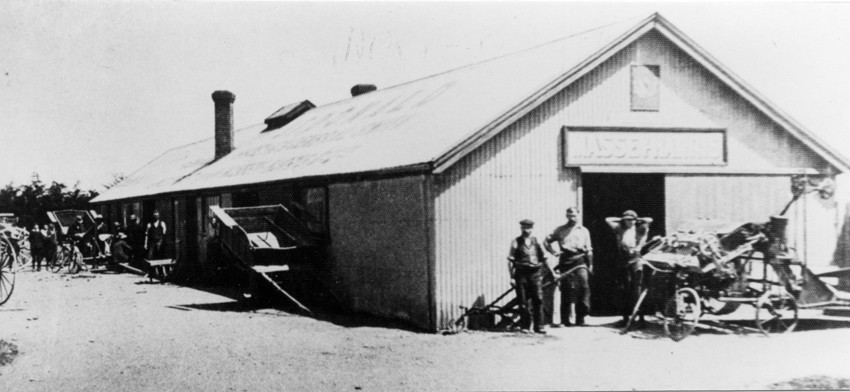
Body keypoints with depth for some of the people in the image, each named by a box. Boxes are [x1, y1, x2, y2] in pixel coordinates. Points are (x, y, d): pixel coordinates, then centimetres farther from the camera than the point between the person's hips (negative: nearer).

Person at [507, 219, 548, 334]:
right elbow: (510, 260, 4)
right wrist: (512, 277, -2)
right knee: (523, 302, 1)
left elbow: (543, 258, 15)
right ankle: (524, 326, 10)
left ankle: (538, 326, 1)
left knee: (538, 300, -5)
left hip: (535, 273, 1)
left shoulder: (536, 241, 10)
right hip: (521, 274, -1)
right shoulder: (516, 242, 4)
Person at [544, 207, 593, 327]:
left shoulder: (584, 231, 17)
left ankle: (580, 317, -11)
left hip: (580, 261, 0)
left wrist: (590, 264, 11)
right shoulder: (560, 230, 13)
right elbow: (546, 241, 16)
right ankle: (565, 319, 7)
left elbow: (589, 249, 18)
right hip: (565, 262, 0)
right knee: (566, 290, 0)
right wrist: (554, 251, 1)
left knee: (584, 285, -17)